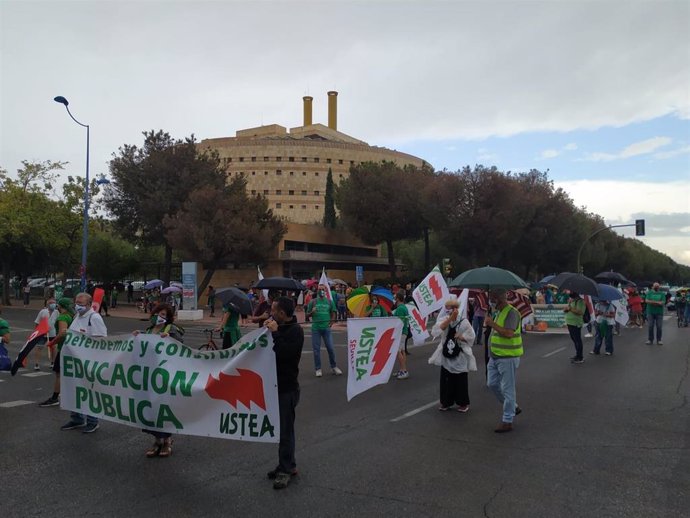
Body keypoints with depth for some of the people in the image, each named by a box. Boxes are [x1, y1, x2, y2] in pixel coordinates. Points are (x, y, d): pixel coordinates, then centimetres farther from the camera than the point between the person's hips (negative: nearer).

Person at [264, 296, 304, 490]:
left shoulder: (295, 330, -15)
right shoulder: (280, 328, 11)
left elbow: (283, 353, -27)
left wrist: (275, 333, -23)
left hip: (287, 387, -9)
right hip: (276, 384, 9)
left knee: (285, 428, -2)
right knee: (280, 426, 15)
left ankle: (286, 469, 7)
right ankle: (287, 465, 26)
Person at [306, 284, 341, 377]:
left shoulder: (329, 301, 7)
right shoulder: (313, 302, 2)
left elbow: (333, 313, 16)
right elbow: (306, 315, 5)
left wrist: (332, 321, -1)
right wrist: (312, 312, -15)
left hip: (326, 328, 1)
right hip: (315, 328, -1)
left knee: (330, 348, 2)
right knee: (316, 349, 4)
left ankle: (334, 367, 16)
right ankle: (318, 369, 13)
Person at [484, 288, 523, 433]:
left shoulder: (511, 312, -17)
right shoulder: (499, 312, 13)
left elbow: (509, 333, -27)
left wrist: (492, 323, -22)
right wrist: (489, 325, 7)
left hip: (507, 357, -10)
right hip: (495, 356, 10)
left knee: (507, 389, -1)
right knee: (492, 384, 15)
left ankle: (507, 421, 7)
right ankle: (513, 407, 33)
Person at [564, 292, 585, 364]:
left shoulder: (580, 301, -12)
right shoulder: (571, 300, 17)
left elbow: (580, 312, -25)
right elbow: (566, 309, 23)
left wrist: (570, 308, -20)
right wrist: (566, 309, 0)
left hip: (576, 324, -9)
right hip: (570, 323, 10)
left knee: (577, 340, -5)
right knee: (574, 340, 17)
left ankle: (580, 358, 1)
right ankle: (577, 355, 29)